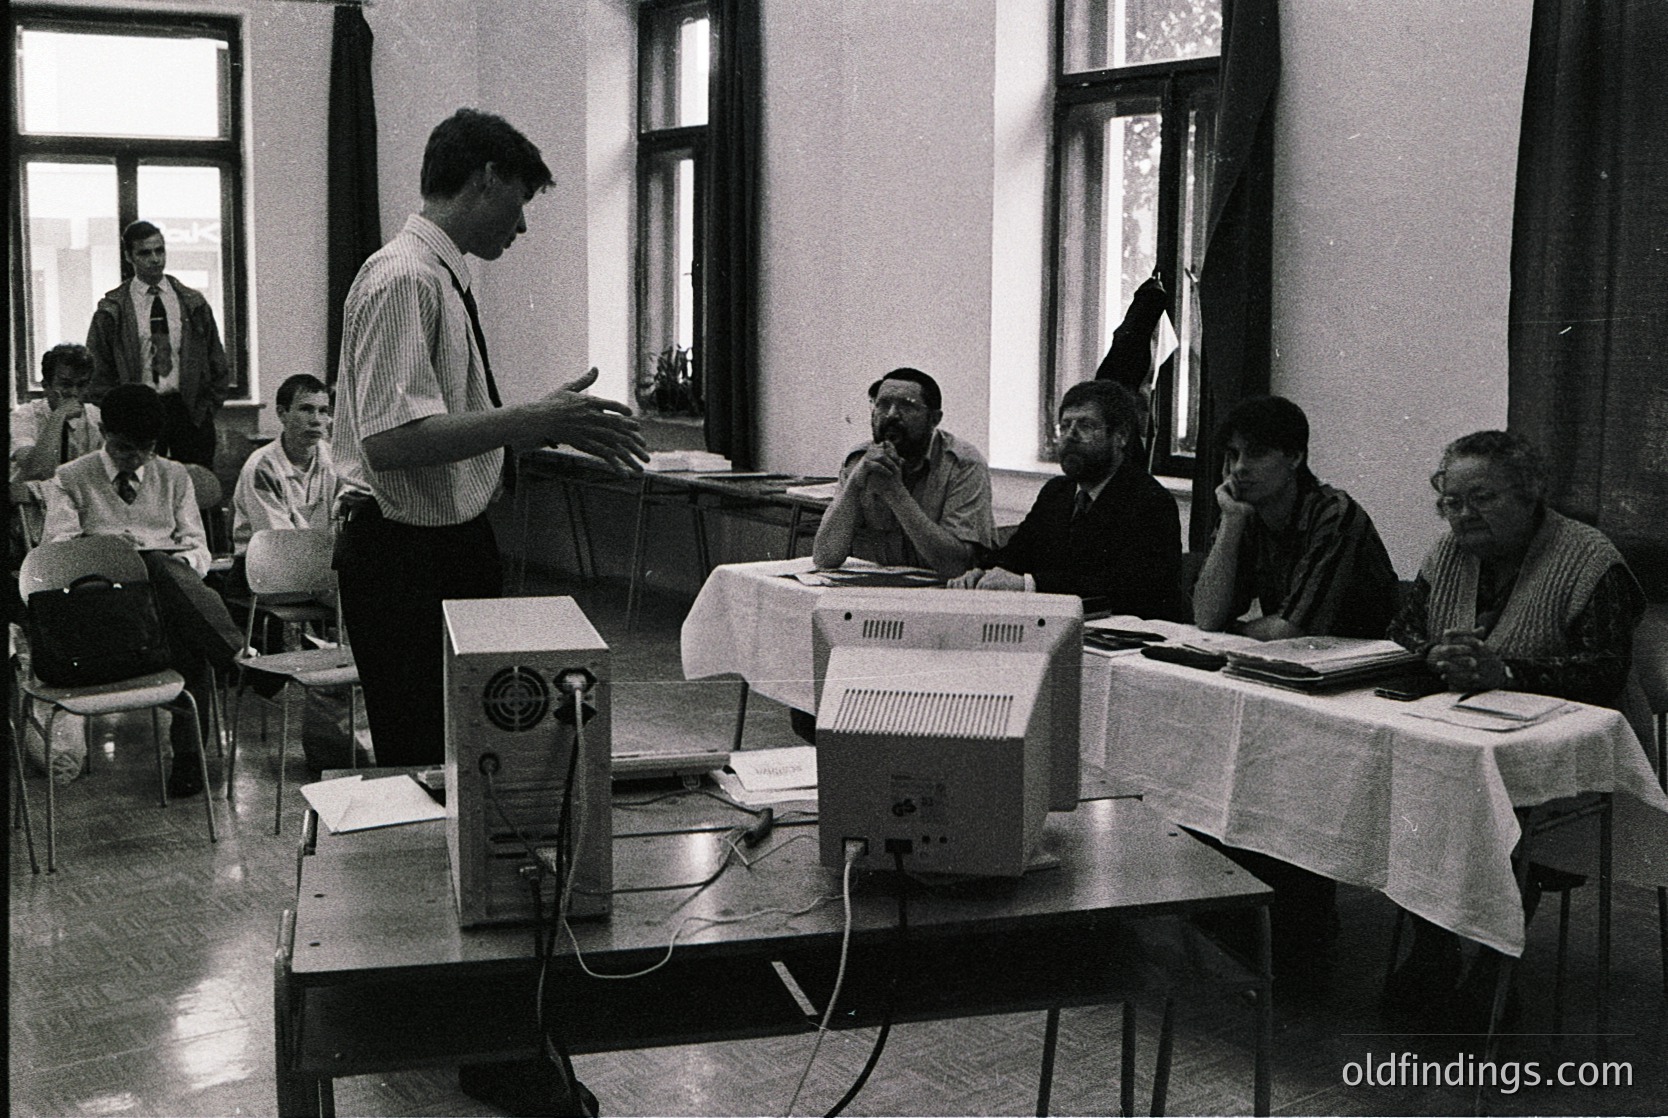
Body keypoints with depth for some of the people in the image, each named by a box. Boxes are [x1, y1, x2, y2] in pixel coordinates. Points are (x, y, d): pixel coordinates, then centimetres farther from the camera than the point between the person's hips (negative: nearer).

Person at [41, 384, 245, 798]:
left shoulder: (174, 476, 23)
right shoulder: (71, 479, 16)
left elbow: (197, 547, 16)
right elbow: (57, 549, 3)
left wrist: (182, 567, -9)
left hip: (173, 579, 2)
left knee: (191, 640, -34)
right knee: (155, 566, -39)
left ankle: (188, 756, -31)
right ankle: (238, 657, -47)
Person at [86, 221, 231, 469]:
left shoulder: (194, 304, 10)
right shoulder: (112, 310, 4)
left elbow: (219, 367, 14)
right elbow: (98, 373, 4)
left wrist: (208, 409, 5)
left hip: (190, 412, 2)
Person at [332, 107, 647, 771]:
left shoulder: (443, 278, 14)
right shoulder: (403, 278, -17)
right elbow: (392, 440, -27)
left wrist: (550, 425, 14)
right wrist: (534, 422, -25)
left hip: (452, 543, 10)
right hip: (405, 558, -10)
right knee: (422, 765, -4)